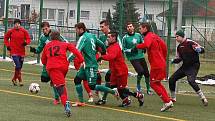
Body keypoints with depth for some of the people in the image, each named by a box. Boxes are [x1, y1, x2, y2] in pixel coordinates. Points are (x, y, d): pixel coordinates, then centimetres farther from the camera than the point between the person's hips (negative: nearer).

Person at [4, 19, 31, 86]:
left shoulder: (24, 31, 0)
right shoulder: (11, 31, -2)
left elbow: (28, 39, 3)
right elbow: (6, 38, 12)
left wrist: (26, 42, -19)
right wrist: (7, 45, 1)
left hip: (21, 52, 3)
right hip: (14, 52, -3)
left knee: (20, 67, 11)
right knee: (18, 66, -15)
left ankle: (14, 79, 30)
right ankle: (20, 80, -5)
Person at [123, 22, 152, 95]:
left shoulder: (138, 35, 7)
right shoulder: (125, 38, -3)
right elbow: (124, 49, -1)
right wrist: (131, 50, -16)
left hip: (141, 56, 4)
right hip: (133, 58, -4)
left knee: (146, 72, 4)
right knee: (140, 71, -20)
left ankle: (148, 89, 21)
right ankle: (138, 85, 6)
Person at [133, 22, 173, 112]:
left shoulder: (148, 37, -13)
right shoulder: (154, 36, 16)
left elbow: (146, 45, -36)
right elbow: (164, 46, 22)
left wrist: (136, 47, -22)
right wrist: (163, 58, 28)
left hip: (156, 65, -9)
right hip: (161, 63, 9)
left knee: (153, 84, -2)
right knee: (157, 83, 19)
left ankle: (167, 102, -5)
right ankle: (168, 101, 18)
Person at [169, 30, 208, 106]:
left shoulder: (190, 43, -14)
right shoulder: (179, 47, 10)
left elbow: (202, 49, -18)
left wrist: (199, 50, -42)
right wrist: (174, 61, -1)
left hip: (193, 66, -8)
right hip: (185, 66, 8)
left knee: (191, 81, -29)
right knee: (172, 79, 6)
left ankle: (203, 98, -20)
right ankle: (173, 98, 22)